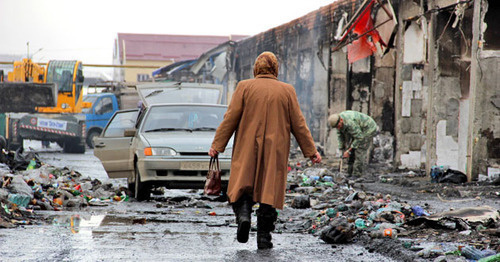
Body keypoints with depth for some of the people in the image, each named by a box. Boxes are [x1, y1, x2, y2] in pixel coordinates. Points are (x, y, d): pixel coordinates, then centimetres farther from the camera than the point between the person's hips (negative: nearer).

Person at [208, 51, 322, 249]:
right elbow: (298, 124, 4)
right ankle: (264, 237, 3)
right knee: (269, 189, 4)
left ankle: (243, 215, -21)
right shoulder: (287, 91, 4)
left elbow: (230, 118, -3)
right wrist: (311, 151, 9)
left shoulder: (244, 87, 0)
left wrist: (217, 145, 1)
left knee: (242, 186, 7)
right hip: (275, 152, 1)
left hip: (247, 150, -1)